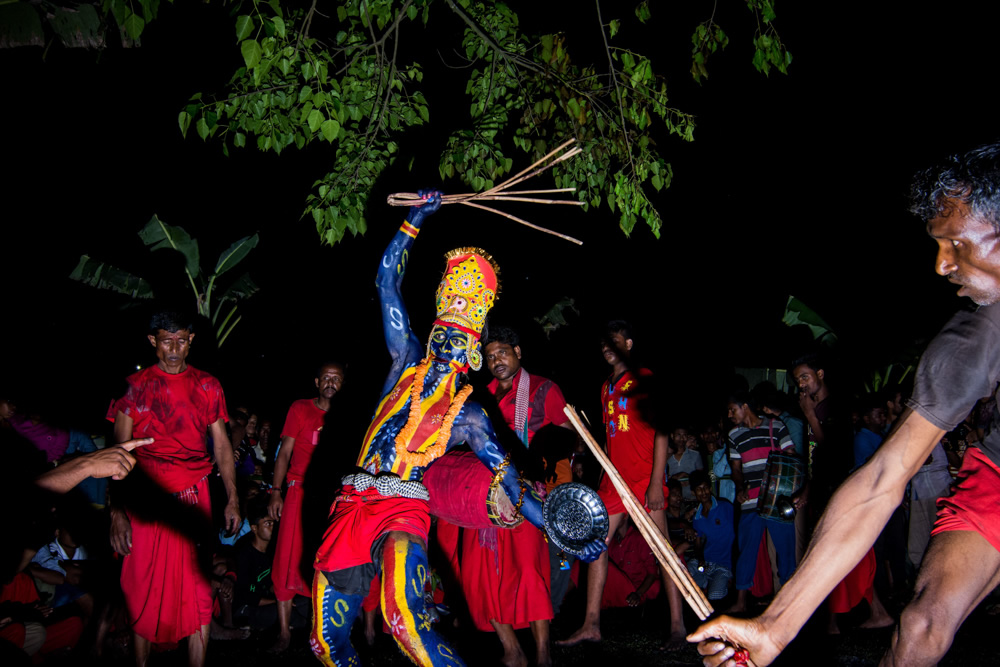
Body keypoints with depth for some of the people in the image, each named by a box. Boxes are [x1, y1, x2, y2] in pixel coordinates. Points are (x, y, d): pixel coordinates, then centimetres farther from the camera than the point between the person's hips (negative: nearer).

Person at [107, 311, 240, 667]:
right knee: (142, 588, 0)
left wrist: (232, 499, 6)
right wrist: (117, 511, -9)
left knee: (199, 587, 0)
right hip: (145, 500, -1)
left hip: (194, 498, 2)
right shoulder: (134, 386, 6)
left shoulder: (207, 386, 12)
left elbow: (222, 445, 14)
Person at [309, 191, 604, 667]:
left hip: (403, 511, -3)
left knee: (404, 615, -32)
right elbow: (387, 282, 17)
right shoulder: (408, 362, 17)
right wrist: (416, 219, 18)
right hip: (352, 504, 3)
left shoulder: (468, 416, 11)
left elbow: (513, 482, 8)